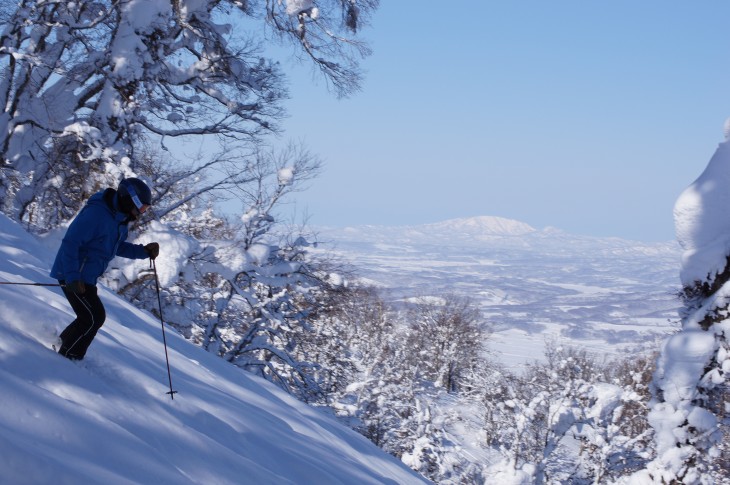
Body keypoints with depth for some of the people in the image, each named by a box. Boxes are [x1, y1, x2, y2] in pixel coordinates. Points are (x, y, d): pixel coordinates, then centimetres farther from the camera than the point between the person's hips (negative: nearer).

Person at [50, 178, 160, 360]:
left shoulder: (120, 219, 7)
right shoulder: (96, 213, -24)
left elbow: (118, 247, 20)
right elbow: (70, 243, -26)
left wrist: (144, 251, 3)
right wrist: (72, 277, -30)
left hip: (85, 277, 10)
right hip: (73, 276, -10)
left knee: (92, 317, 18)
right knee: (94, 317, -9)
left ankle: (63, 342, 34)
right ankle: (68, 358, 2)